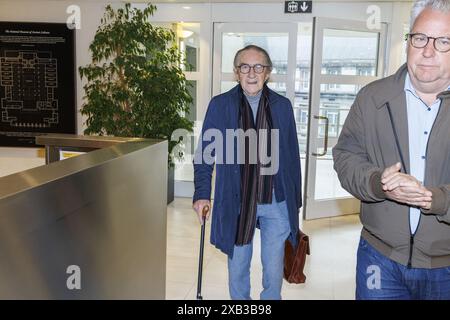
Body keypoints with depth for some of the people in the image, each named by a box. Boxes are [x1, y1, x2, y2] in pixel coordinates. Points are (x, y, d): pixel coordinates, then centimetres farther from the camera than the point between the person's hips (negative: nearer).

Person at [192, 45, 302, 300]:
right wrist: (202, 193, -7)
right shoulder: (220, 105, -2)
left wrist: (295, 199, 6)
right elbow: (205, 153, 0)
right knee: (238, 266, 16)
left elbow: (292, 155, 4)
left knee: (274, 268, 11)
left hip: (276, 202, 1)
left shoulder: (282, 106, 1)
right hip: (236, 202, 0)